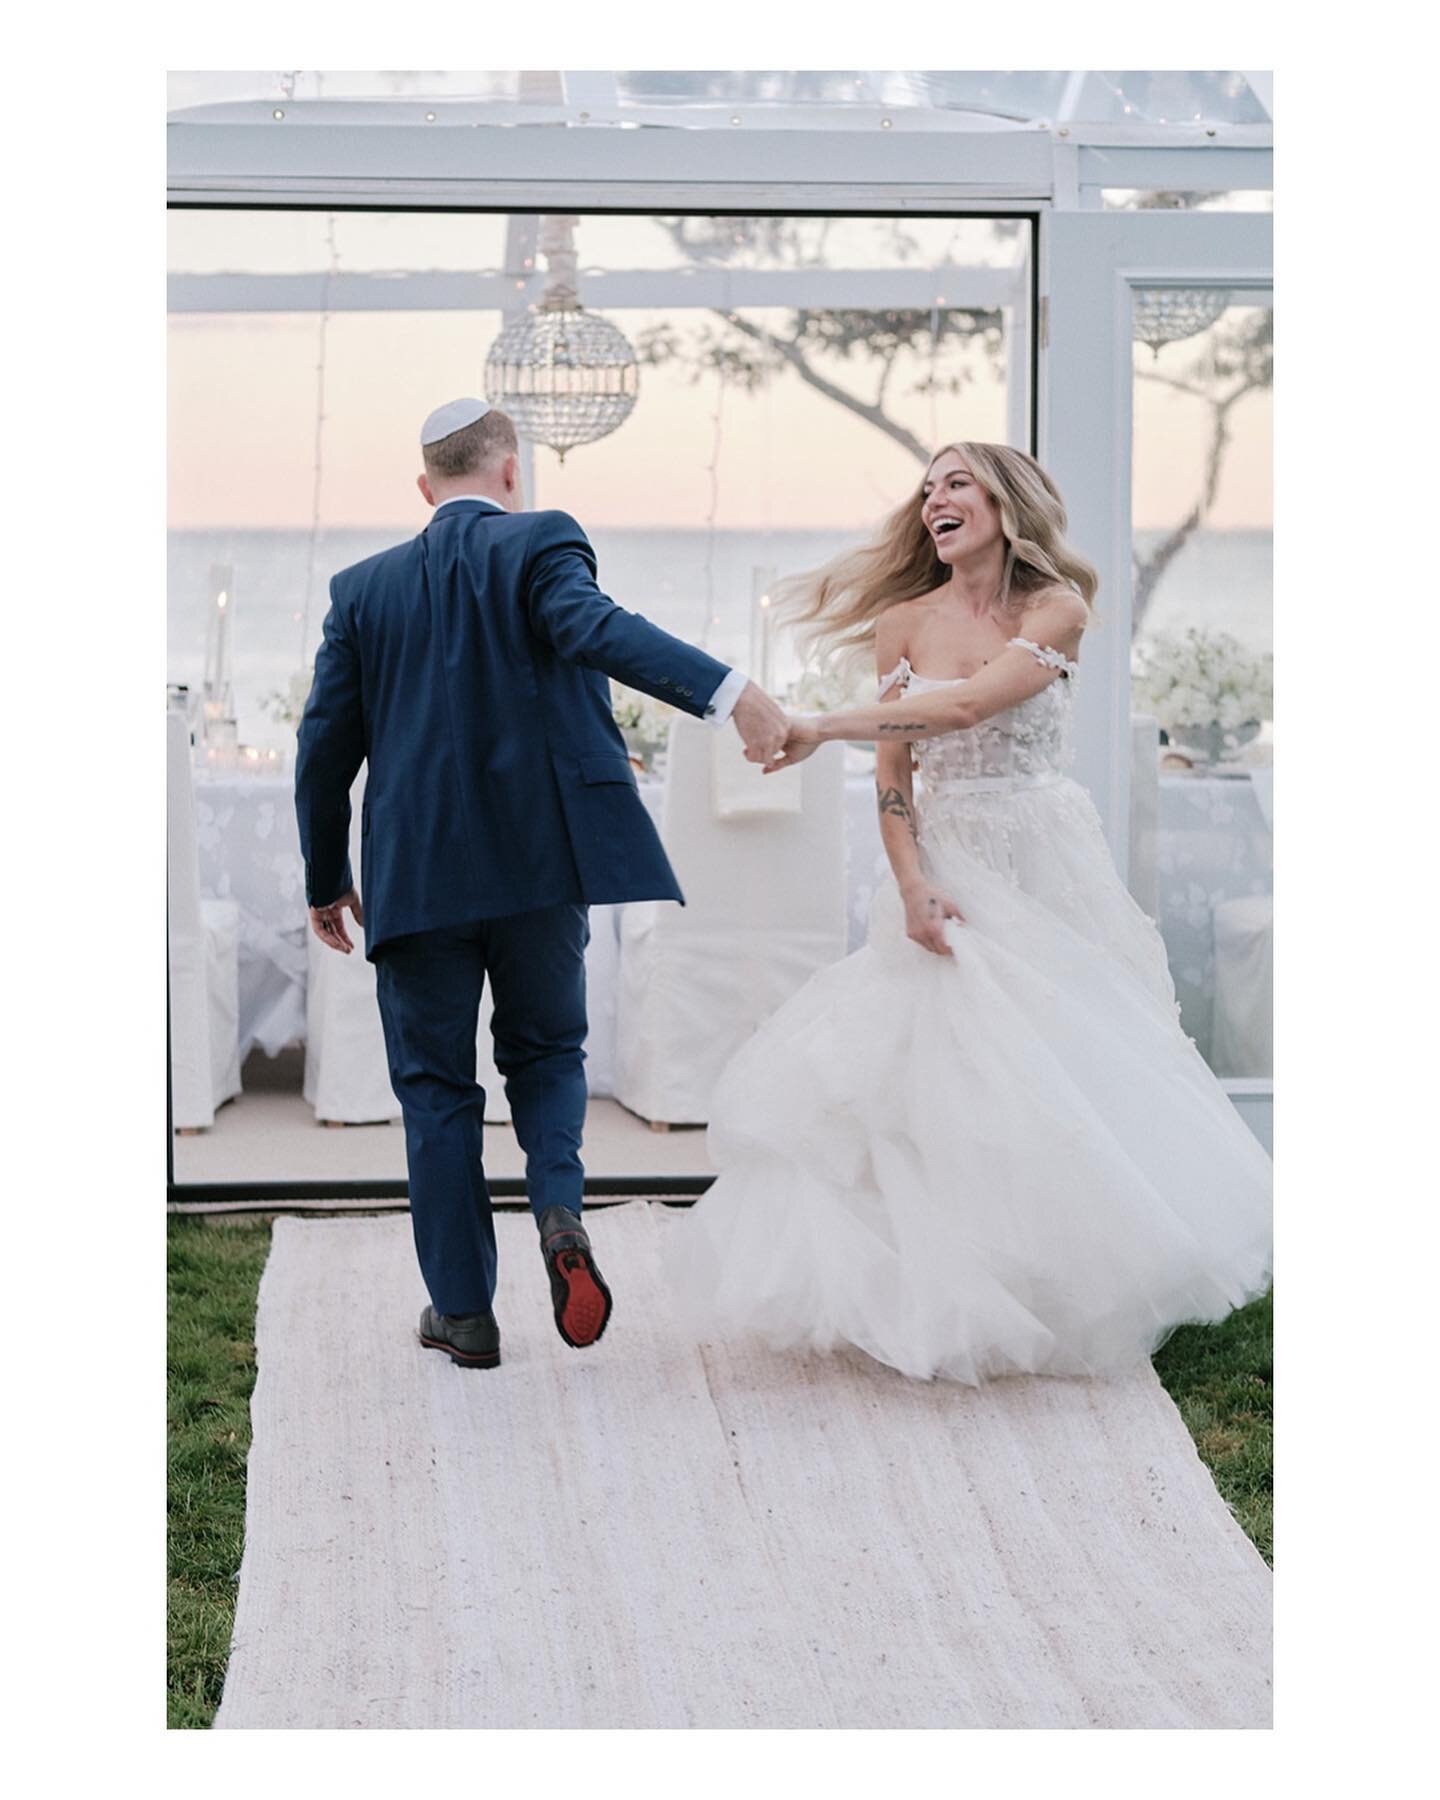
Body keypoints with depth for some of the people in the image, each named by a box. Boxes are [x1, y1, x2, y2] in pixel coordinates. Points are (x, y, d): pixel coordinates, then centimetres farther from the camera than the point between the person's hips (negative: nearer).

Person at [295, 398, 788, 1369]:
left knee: (436, 1083, 12)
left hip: (418, 875, 1)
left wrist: (327, 881, 19)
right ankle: (561, 1208, -9)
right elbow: (593, 626, -24)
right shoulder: (540, 542, -2)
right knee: (546, 1049, 19)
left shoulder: (365, 587, 8)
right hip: (542, 860, -1)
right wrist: (729, 691, -35)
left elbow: (325, 746, 7)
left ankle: (465, 1311, 13)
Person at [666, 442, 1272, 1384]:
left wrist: (824, 727, -23)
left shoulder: (1057, 610, -5)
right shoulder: (905, 623, 5)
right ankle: (948, 1299, 2)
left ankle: (1067, 1298, 11)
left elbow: (969, 704, -21)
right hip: (949, 871, 2)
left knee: (1064, 1073, -3)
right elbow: (894, 775, 3)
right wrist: (912, 886, -12)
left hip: (1046, 870, -2)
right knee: (938, 1069, -6)